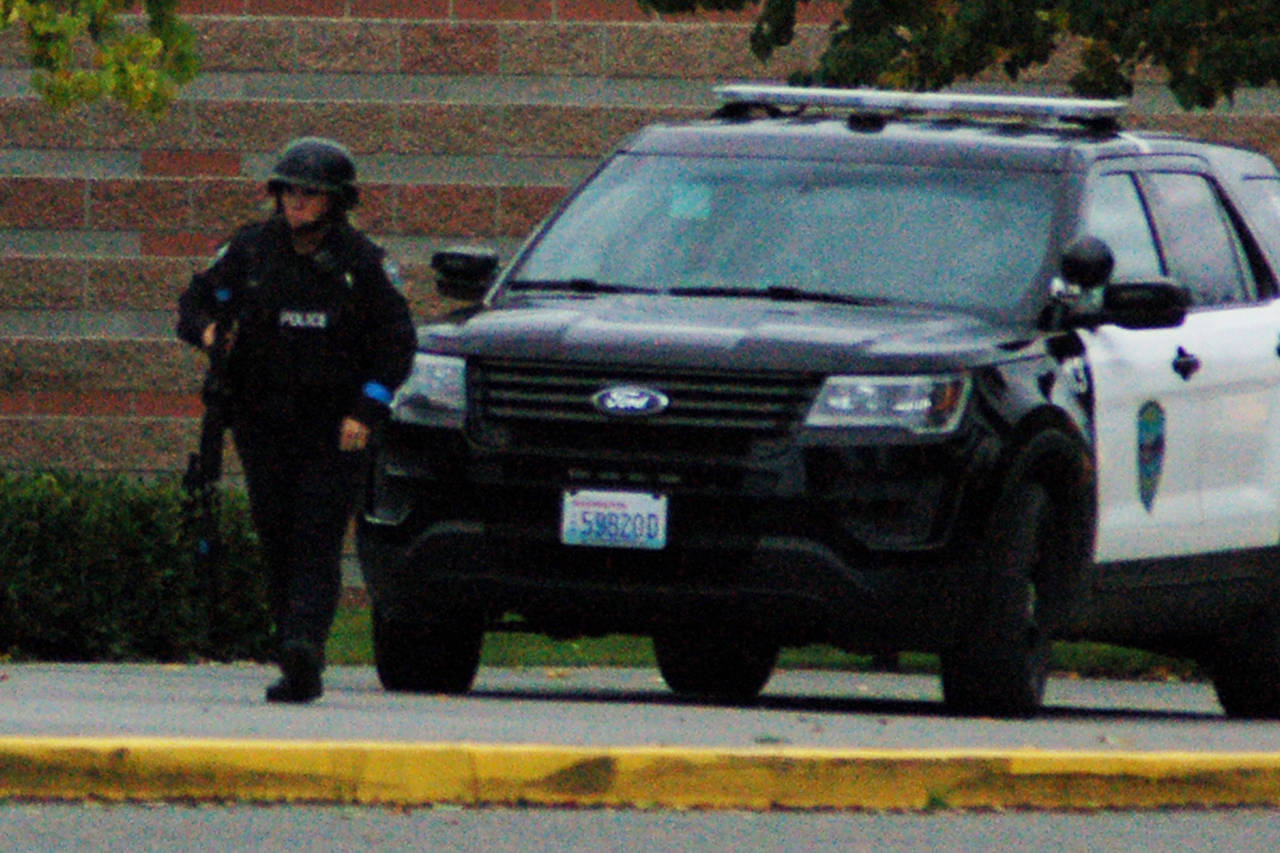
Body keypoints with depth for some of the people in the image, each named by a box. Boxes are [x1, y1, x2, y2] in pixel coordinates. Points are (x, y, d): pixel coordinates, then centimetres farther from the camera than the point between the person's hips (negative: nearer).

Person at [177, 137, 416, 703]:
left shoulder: (363, 262, 1)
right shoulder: (251, 249, 6)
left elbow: (395, 343, 3)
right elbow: (196, 301, 13)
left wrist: (367, 411, -8)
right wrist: (209, 330, -11)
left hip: (335, 426, -3)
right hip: (263, 420, 3)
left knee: (318, 540, -14)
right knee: (277, 543, 1)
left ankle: (305, 645, -28)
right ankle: (300, 670, 8)